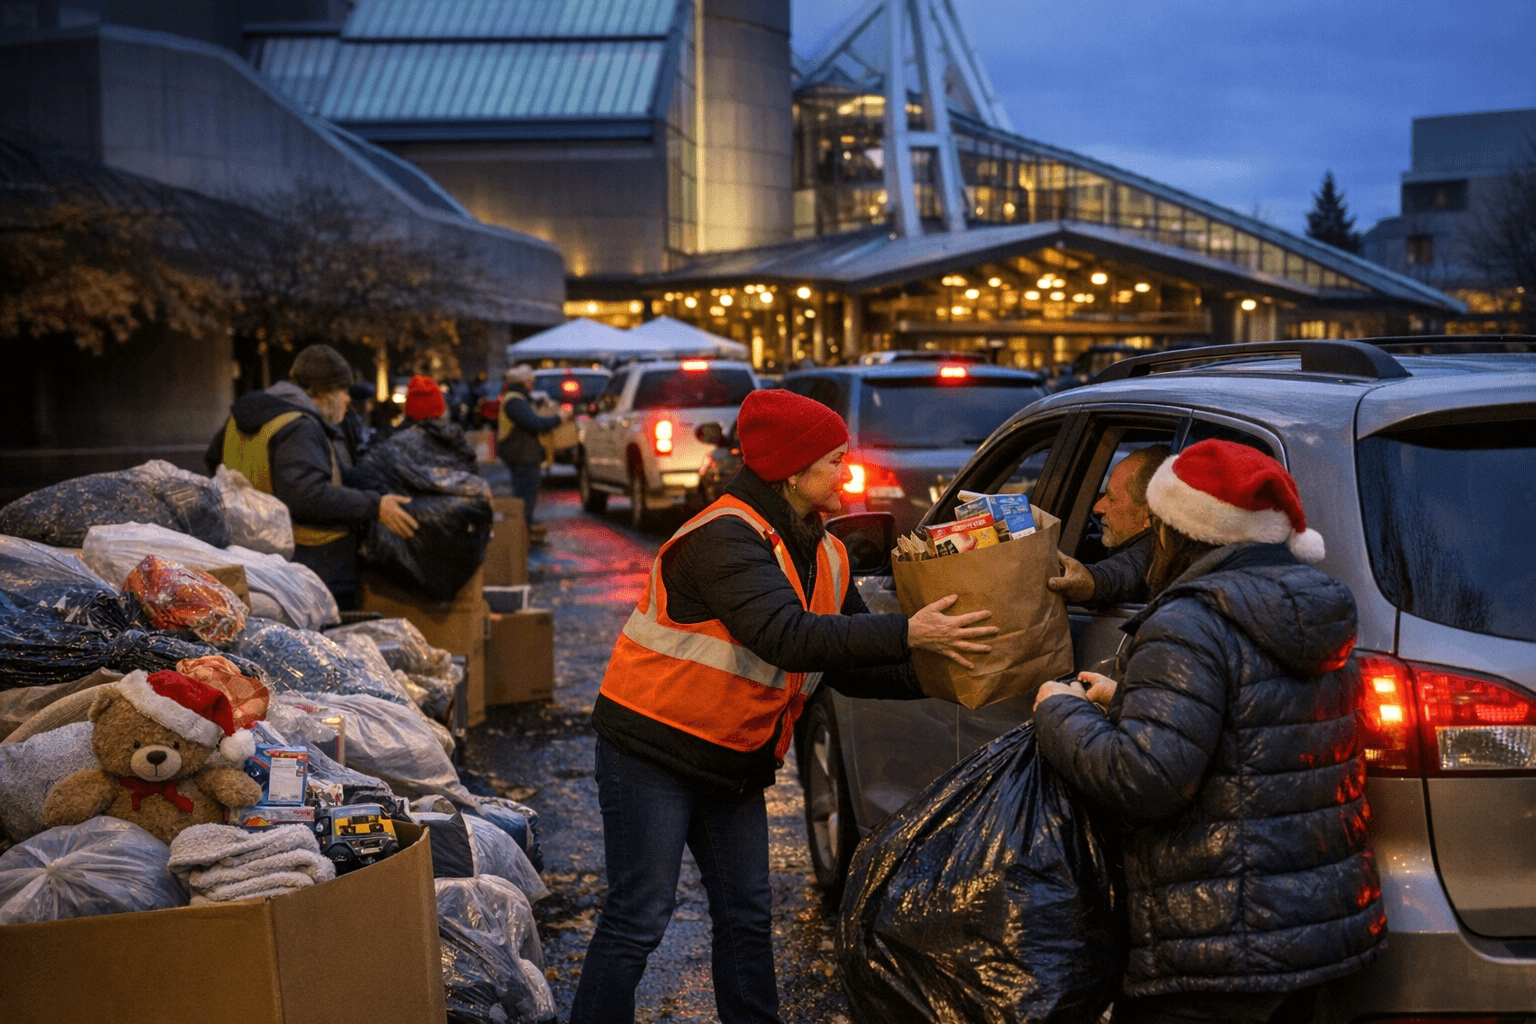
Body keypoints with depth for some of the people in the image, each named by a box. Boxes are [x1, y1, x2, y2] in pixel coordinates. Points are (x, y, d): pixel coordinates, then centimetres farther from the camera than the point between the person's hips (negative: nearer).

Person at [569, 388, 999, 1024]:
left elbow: (852, 669, 9)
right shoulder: (727, 537, -22)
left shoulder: (824, 557, 7)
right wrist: (906, 634, -35)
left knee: (747, 918, 12)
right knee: (638, 919, -5)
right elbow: (786, 637, -35)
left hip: (735, 760, 8)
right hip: (651, 751, -8)